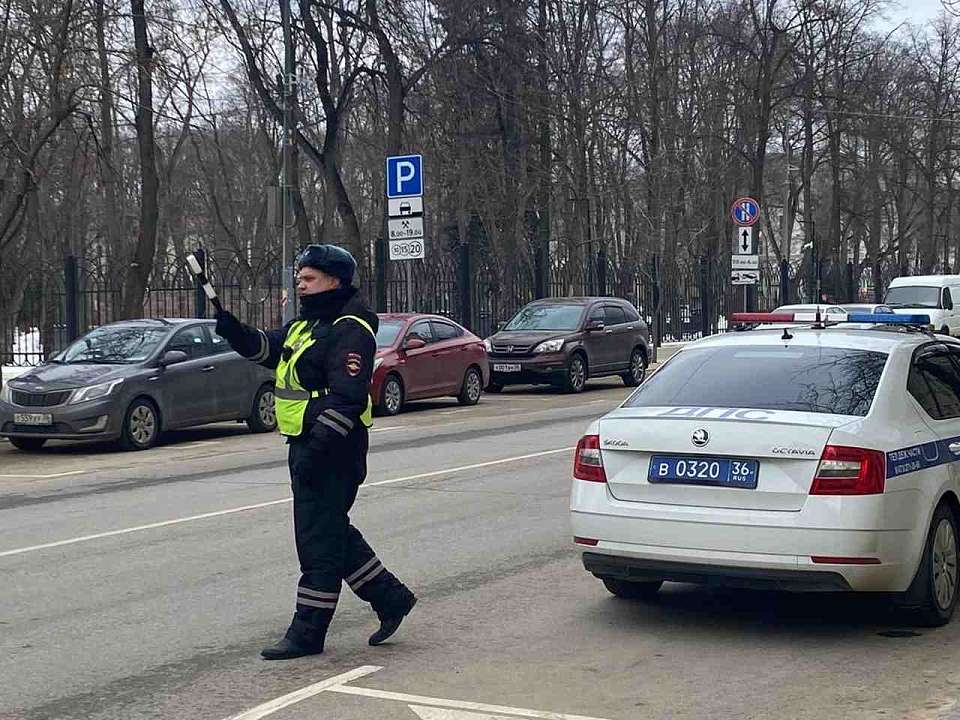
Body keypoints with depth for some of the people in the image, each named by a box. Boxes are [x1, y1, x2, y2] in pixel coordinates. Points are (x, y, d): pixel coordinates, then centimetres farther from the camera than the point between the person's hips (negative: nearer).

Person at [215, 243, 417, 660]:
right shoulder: (307, 324, 17)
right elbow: (267, 349, 19)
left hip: (332, 450, -10)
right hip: (307, 444, 10)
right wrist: (236, 333, -1)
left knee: (319, 540, -4)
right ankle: (391, 599, 27)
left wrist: (317, 448, -26)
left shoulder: (349, 330, -16)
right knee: (333, 533, 17)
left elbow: (347, 397, -23)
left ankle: (307, 633, 4)